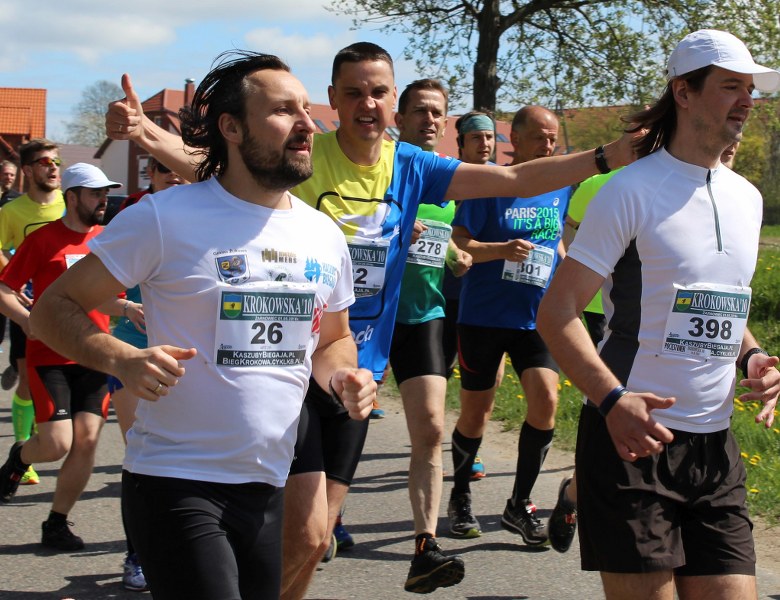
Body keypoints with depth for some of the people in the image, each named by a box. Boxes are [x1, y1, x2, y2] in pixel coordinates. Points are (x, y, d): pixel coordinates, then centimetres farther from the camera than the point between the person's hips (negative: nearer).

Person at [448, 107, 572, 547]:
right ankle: (461, 498, 28)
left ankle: (520, 505, 1)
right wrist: (502, 250, -27)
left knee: (546, 401, -13)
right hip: (484, 315, -3)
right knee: (476, 413, 5)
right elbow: (458, 242, -12)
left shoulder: (561, 187, 7)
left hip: (537, 318, 3)